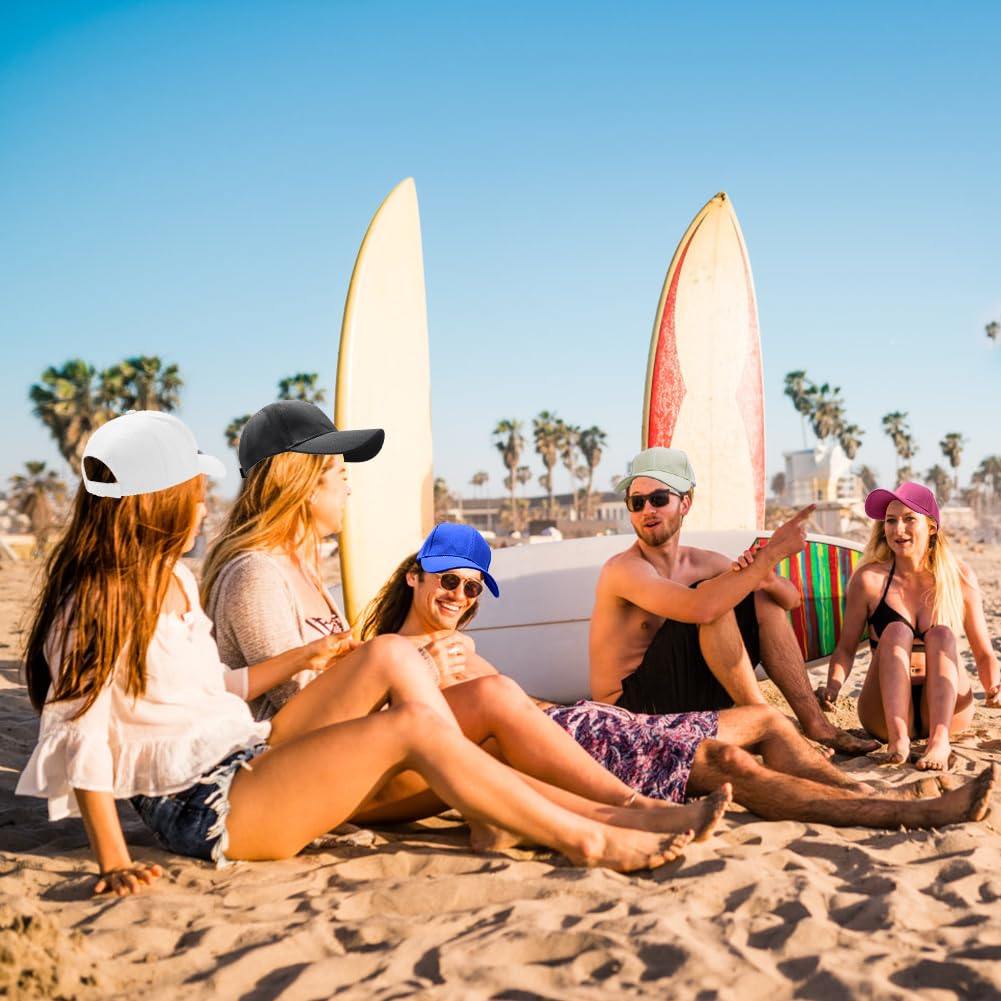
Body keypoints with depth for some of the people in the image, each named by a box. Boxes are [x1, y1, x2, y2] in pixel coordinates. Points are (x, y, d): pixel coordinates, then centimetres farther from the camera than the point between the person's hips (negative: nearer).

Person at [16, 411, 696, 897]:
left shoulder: (176, 580, 15)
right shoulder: (96, 606, -12)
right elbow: (81, 736, -15)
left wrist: (303, 657, 10)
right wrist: (115, 860, -21)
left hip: (247, 759, 9)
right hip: (201, 809, -9)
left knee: (396, 655, -8)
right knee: (414, 725, -22)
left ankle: (487, 810, -12)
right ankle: (588, 841, -15)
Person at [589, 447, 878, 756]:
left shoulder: (701, 563, 5)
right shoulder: (623, 569, -18)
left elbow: (791, 600, 8)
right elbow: (699, 608, -35)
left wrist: (767, 579, -16)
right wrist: (770, 553, -27)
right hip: (631, 710, -8)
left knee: (762, 600, 3)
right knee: (712, 596, -24)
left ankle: (815, 724, 1)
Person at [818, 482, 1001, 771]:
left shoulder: (959, 578, 5)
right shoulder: (869, 579, 1)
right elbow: (846, 648, 3)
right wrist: (832, 687, -16)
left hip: (948, 710, 1)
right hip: (885, 710, -1)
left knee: (941, 634, -25)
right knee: (896, 632, -26)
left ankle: (940, 738, -41)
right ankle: (897, 737, -42)